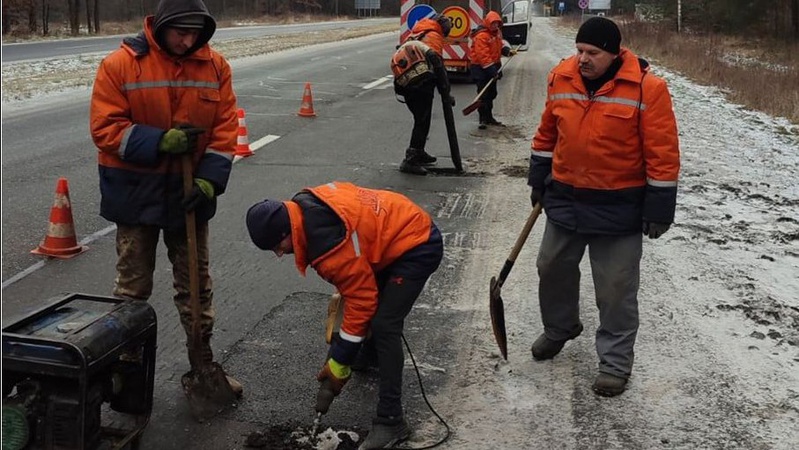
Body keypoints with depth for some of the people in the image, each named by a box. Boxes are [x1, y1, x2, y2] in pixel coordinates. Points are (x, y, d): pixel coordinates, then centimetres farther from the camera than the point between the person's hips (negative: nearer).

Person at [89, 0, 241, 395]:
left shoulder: (215, 67, -2)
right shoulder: (120, 65, -10)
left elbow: (225, 128, -2)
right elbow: (105, 128, -12)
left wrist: (209, 179, -14)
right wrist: (160, 142, -23)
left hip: (189, 194, 3)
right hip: (136, 194, -2)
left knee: (196, 286, 13)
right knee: (133, 288, 9)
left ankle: (203, 363, 26)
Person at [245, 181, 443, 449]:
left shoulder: (330, 247, -31)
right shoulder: (306, 205, -5)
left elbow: (361, 302, -23)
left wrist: (339, 364, -13)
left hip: (419, 247, -10)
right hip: (402, 232, 10)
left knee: (383, 325, -17)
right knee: (375, 303, 25)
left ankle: (391, 421, -13)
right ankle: (372, 358, 51)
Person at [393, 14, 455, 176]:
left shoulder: (415, 34, 20)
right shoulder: (433, 37, -7)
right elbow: (438, 67, -14)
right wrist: (446, 93, -13)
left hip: (406, 83, 9)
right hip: (421, 86, -9)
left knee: (421, 120, 22)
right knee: (422, 122, -4)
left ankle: (418, 153, 33)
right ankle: (410, 161, -7)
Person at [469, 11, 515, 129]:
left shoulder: (497, 32, 7)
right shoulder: (481, 36, -23)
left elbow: (500, 44, 22)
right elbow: (483, 56, -27)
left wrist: (508, 51, 1)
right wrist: (491, 70, -30)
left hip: (493, 66, 9)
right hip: (481, 68, -9)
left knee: (492, 93, 15)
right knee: (483, 94, -10)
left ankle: (489, 117, 27)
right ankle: (483, 120, -6)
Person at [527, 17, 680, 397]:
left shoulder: (646, 88, -17)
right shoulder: (560, 78, -3)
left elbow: (663, 153, -14)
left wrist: (658, 209, -13)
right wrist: (538, 180, 15)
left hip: (618, 207, -5)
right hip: (565, 198, 5)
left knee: (616, 287, 3)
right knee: (553, 268, 18)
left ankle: (616, 362, 17)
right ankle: (559, 328, 43)